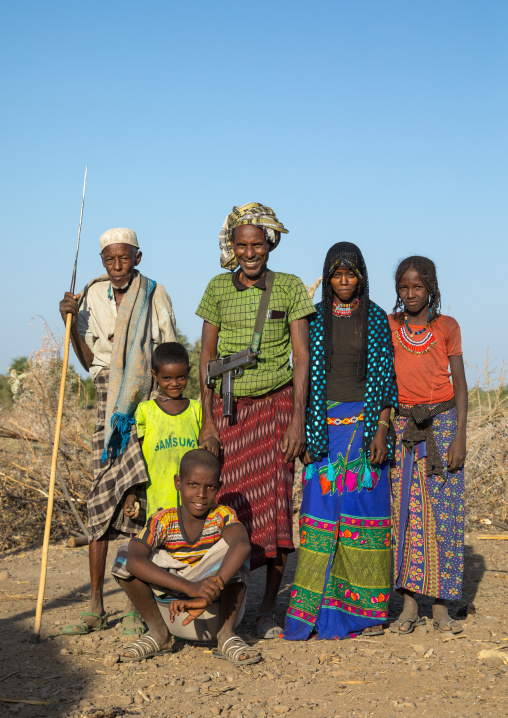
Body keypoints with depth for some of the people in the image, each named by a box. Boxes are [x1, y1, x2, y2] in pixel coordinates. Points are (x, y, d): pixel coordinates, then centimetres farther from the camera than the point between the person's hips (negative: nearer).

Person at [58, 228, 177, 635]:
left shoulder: (154, 295, -1)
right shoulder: (94, 296, 9)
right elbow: (89, 362, 12)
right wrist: (72, 323, -2)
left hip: (147, 403, -4)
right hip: (108, 405, 4)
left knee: (144, 499, -8)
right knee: (101, 500, 2)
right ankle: (96, 609, 8)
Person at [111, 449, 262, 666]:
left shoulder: (222, 516, -10)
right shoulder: (163, 521, -9)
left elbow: (242, 545, -35)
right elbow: (135, 560, -29)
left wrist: (207, 596, -49)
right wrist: (189, 587, -43)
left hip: (217, 613, -1)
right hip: (175, 614, 1)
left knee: (227, 545, -24)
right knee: (124, 553, -16)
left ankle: (226, 636, -13)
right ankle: (159, 634, 1)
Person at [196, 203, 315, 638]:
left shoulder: (291, 288, 2)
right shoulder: (218, 289, 5)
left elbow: (301, 356, 0)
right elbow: (207, 357, 7)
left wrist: (298, 419, -8)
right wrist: (207, 419, 1)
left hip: (276, 404, -1)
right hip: (228, 407, 1)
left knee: (275, 506, -4)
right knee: (231, 505, -6)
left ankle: (269, 610, 5)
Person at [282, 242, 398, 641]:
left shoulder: (376, 318, 4)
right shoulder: (315, 319, 7)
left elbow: (384, 377, 1)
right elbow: (306, 377, 6)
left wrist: (382, 430, -8)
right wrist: (305, 432, 0)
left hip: (365, 422, -1)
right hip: (325, 424, 1)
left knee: (365, 508, 0)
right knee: (321, 511, -2)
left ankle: (367, 607, 9)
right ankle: (318, 606, 3)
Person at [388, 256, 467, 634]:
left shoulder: (447, 327, 4)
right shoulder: (388, 326, 6)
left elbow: (460, 385, 4)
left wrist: (459, 437, -5)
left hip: (442, 421, -1)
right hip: (401, 424, 1)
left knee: (443, 513, -3)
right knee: (404, 513, -2)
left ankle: (441, 607, 3)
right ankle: (409, 605, 5)